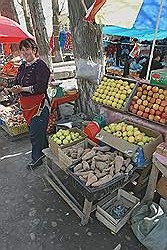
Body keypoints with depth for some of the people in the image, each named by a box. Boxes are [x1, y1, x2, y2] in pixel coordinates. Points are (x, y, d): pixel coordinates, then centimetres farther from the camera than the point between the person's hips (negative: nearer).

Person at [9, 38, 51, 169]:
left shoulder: (40, 65, -13)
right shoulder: (23, 66, 15)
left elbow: (40, 87, -22)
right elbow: (17, 83, 16)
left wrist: (22, 89, -19)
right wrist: (16, 88, -7)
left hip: (39, 104, -8)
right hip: (27, 104, 8)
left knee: (35, 133, -1)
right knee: (40, 131, 18)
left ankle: (37, 158, 19)